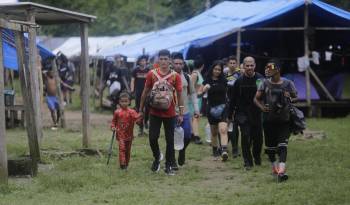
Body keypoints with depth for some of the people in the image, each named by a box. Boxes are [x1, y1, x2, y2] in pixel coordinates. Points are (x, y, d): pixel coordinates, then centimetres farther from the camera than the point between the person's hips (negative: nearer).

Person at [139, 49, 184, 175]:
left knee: (170, 140, 4)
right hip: (155, 113, 1)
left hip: (170, 114, -1)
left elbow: (179, 95, -1)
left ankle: (168, 166, 14)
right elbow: (145, 92, 6)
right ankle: (157, 157, 26)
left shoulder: (175, 76, -4)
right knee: (152, 138, -2)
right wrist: (141, 109, 6)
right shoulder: (152, 74, -2)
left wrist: (181, 114, -3)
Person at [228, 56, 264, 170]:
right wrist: (230, 115, 6)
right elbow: (233, 99, 6)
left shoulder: (260, 79, -3)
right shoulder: (239, 81, -1)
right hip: (243, 113, -1)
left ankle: (257, 156, 35)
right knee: (245, 136, -10)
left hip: (257, 113, 1)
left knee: (258, 137, 8)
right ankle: (248, 162, -4)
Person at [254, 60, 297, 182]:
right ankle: (274, 167, 30)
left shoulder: (288, 84, -1)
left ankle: (281, 170, -23)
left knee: (282, 145, -14)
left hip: (284, 120, -2)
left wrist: (290, 99, -14)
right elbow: (256, 98, 7)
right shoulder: (265, 84, 3)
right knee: (270, 146, 9)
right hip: (269, 120, 2)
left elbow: (295, 98, 9)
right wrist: (262, 107, -13)